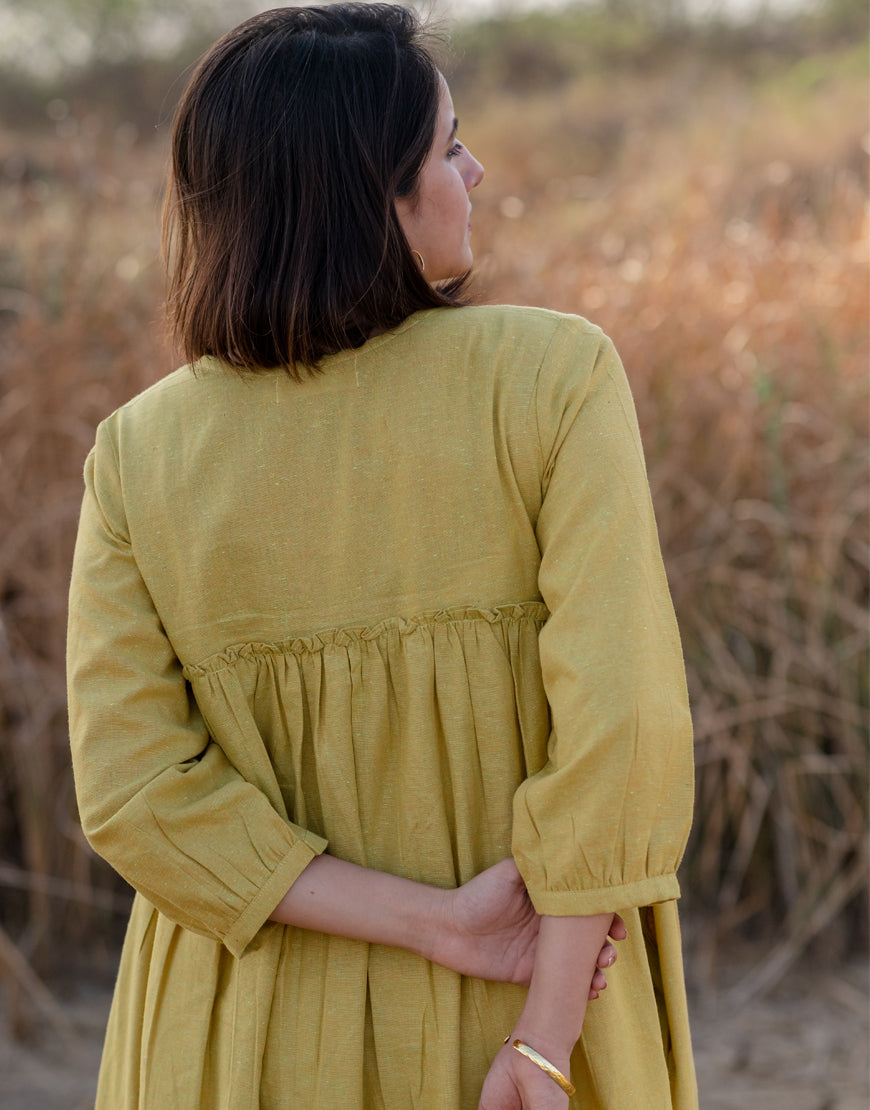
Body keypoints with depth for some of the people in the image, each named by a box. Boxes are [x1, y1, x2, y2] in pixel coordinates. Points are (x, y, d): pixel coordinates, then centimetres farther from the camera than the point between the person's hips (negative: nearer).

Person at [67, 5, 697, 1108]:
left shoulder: (138, 455, -8)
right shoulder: (555, 377, -15)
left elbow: (137, 792, -13)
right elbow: (621, 718, -21)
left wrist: (439, 925, -13)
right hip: (534, 1015, -1)